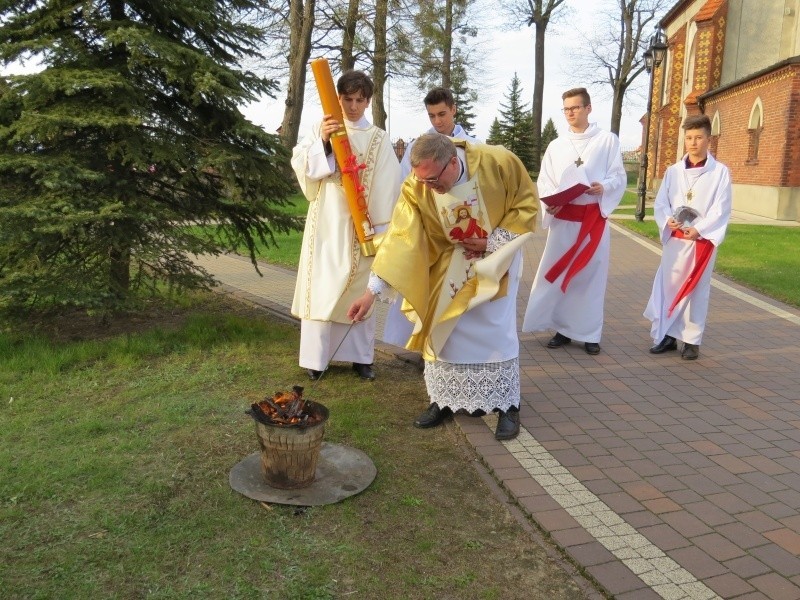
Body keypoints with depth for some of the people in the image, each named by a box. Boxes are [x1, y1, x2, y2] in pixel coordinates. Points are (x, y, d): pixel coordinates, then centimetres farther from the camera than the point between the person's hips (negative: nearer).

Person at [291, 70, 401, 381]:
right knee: (321, 287, -1)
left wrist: (379, 230, -8)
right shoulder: (321, 130, 5)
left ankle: (360, 356, 14)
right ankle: (316, 357, 5)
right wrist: (322, 142, -23)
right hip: (326, 222, 0)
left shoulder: (379, 139, 5)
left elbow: (387, 188, -1)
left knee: (358, 290, 6)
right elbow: (300, 165, -7)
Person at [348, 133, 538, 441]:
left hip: (496, 256, -2)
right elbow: (400, 237, -27)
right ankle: (444, 399, 16)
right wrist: (373, 290, -33)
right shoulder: (416, 188, -26)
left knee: (497, 330, -7)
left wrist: (492, 242, -21)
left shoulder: (499, 162, -28)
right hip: (449, 260, 2)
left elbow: (526, 203, -14)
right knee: (440, 327, -1)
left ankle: (507, 405, 8)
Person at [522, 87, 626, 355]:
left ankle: (590, 333, 10)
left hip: (593, 218, -2)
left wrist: (603, 186, -19)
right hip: (563, 218, 2)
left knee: (591, 275, 1)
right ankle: (563, 328, 13)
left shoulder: (608, 140, 4)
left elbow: (620, 177, 2)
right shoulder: (556, 145, 11)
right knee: (558, 273, 1)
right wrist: (549, 202, -15)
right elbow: (543, 181, 6)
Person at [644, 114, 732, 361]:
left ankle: (692, 340, 13)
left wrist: (698, 230, -18)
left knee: (697, 290, 3)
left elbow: (721, 209, -7)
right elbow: (661, 202, 6)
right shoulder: (673, 171, 7)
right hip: (675, 239, 3)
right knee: (668, 286, 4)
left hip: (703, 240, -3)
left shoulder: (720, 172, -2)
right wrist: (668, 220, -14)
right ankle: (667, 335, 16)